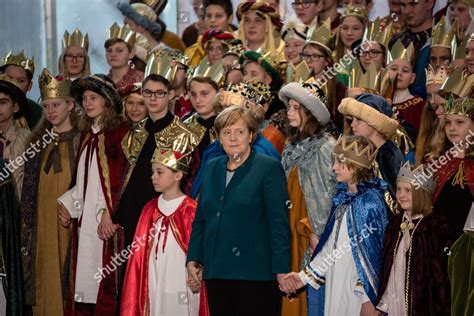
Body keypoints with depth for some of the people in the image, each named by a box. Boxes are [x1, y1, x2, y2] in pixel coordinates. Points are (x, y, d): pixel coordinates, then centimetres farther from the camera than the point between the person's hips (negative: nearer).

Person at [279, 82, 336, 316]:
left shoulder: (325, 147, -9)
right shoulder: (292, 147, 13)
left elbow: (330, 193, -12)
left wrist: (318, 234, -15)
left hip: (313, 232, -7)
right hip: (292, 230, 7)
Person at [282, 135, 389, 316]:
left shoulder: (370, 202, -12)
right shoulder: (342, 198, 10)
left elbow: (372, 252, -14)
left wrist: (368, 297, -15)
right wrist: (306, 275, 15)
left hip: (357, 292, -7)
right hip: (335, 287, 7)